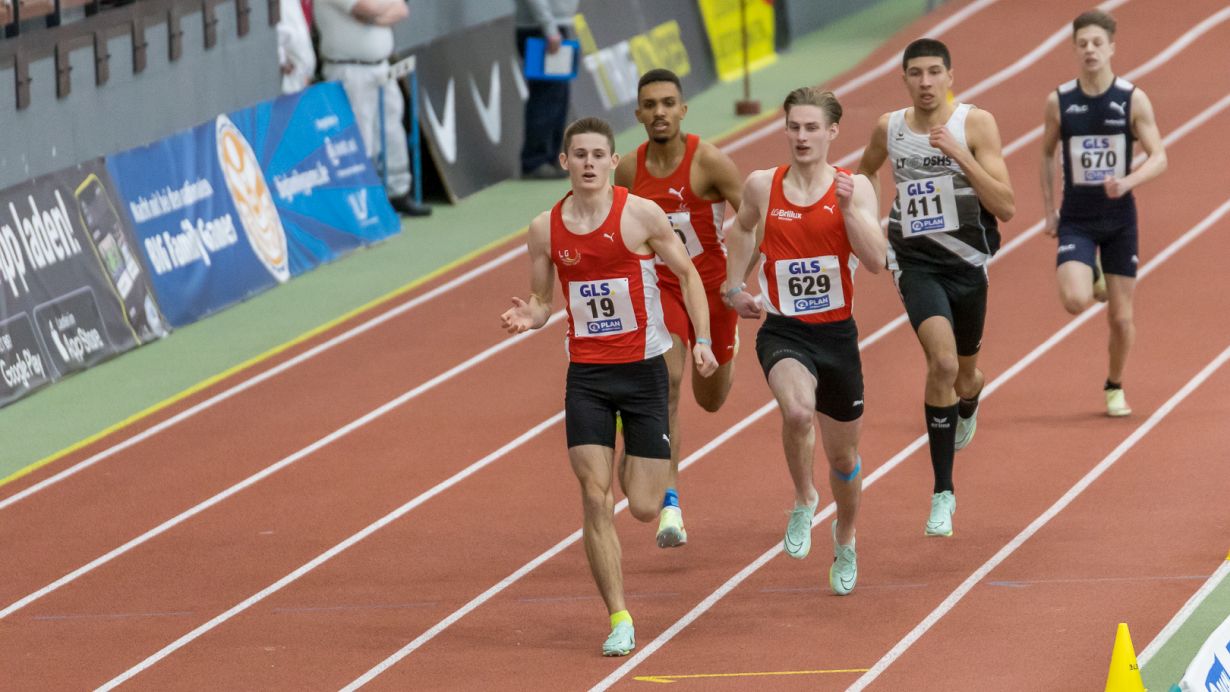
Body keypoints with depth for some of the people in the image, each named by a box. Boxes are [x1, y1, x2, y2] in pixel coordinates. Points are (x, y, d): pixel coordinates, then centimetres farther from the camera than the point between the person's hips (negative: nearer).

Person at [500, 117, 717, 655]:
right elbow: (541, 300, 11)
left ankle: (634, 467, 37)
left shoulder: (641, 215, -8)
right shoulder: (545, 229, 1)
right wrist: (527, 317, -12)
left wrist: (702, 339, -7)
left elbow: (687, 273, 2)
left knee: (643, 509, -2)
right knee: (595, 499, -9)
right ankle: (619, 619, 0)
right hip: (586, 374, 2)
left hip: (644, 370, -2)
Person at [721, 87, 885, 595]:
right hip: (782, 331, -1)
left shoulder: (854, 188, -6)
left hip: (837, 333, 1)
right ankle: (803, 501, -6)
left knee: (843, 455, 15)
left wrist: (848, 207, -28)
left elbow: (875, 261, -17)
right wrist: (734, 287, 19)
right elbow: (743, 228, 22)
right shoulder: (762, 186, -2)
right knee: (797, 410, -34)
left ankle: (845, 541, 44)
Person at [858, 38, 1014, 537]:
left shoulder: (976, 124, -10)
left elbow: (1005, 207, -18)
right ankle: (943, 492, -17)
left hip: (967, 262, 1)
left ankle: (967, 405, 61)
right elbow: (866, 172, 24)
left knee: (964, 371, 19)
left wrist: (959, 154, -26)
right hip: (916, 262, -1)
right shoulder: (889, 128, -1)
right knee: (942, 361, -24)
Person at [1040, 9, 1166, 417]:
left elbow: (1159, 158, -8)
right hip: (1076, 219, 0)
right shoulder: (1059, 101, -3)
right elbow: (1047, 154, 11)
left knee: (1121, 317, 4)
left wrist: (1127, 183, -27)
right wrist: (1048, 211, 7)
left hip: (1119, 219, 0)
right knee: (1075, 301, -23)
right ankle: (1091, 280, 14)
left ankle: (1115, 387, 30)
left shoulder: (1133, 100, -7)